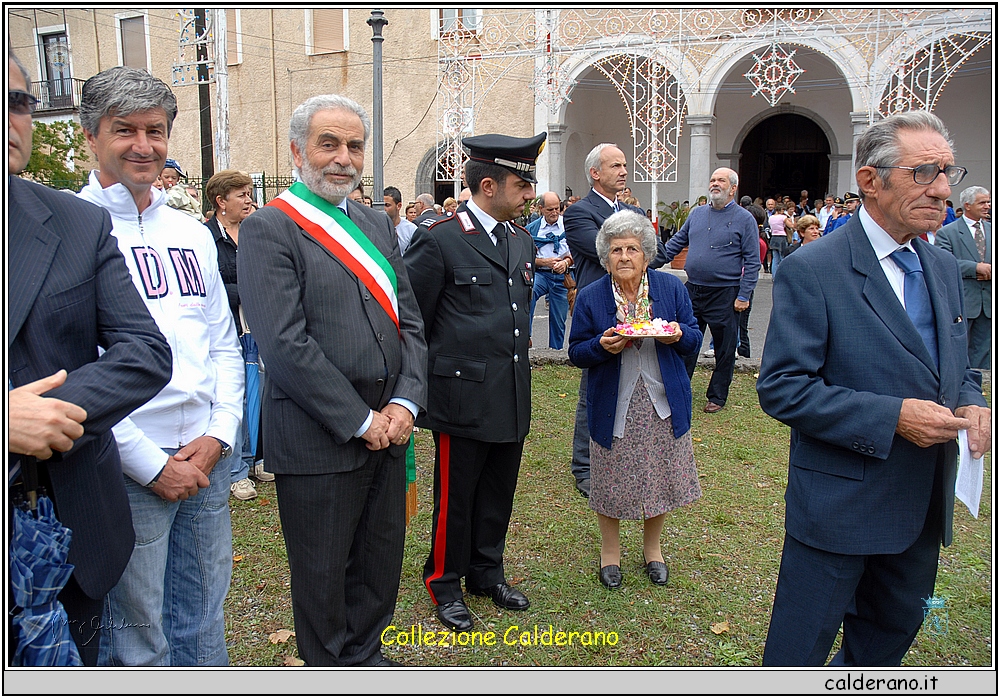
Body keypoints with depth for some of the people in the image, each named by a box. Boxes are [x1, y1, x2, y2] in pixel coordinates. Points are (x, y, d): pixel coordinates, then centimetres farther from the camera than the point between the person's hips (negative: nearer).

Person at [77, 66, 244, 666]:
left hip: (207, 458, 6)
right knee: (138, 638, 8)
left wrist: (218, 435, 0)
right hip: (125, 469, -5)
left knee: (204, 622, 18)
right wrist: (150, 463, -12)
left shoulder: (192, 233, 12)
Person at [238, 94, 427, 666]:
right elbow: (285, 344, -18)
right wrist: (361, 420, -15)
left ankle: (364, 655, 42)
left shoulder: (377, 225, 12)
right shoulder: (270, 228, -10)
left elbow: (409, 321, 9)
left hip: (387, 430, 7)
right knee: (322, 575, 12)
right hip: (318, 441, -6)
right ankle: (330, 669, 36)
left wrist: (404, 403, -5)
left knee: (382, 563, 20)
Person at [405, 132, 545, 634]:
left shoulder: (522, 241, 10)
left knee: (498, 494, 18)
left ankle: (487, 573, 37)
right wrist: (420, 390, -2)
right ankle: (444, 583, 28)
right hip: (464, 398, -6)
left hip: (513, 398, 7)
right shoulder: (439, 241, -13)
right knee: (455, 497, 8)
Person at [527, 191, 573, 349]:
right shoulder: (532, 228, 5)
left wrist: (566, 262, -15)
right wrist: (544, 262, -12)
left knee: (558, 320, 5)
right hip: (539, 273, 0)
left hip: (562, 276, 1)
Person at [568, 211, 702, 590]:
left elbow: (694, 340, 5)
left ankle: (652, 547, 37)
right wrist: (602, 346, -21)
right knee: (611, 480, 8)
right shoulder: (590, 297, -5)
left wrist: (678, 333, -18)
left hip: (662, 403, 2)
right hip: (614, 406, -1)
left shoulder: (671, 287, -1)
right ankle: (610, 549, 33)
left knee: (661, 476, 12)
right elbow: (576, 353, -1)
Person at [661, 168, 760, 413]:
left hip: (725, 294, -4)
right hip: (693, 290, 4)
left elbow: (752, 261, -6)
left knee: (724, 349, 6)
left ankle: (717, 397, 19)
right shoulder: (696, 214, 10)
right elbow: (676, 243, 19)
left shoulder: (744, 219, -3)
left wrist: (744, 296, -12)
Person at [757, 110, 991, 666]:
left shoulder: (944, 267, 7)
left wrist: (972, 405, -6)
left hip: (924, 508, 8)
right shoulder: (811, 271, -17)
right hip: (839, 505, -7)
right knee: (800, 647, 7)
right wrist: (891, 417, -25)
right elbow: (782, 389, -20)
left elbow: (959, 368, 17)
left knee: (893, 633, 25)